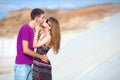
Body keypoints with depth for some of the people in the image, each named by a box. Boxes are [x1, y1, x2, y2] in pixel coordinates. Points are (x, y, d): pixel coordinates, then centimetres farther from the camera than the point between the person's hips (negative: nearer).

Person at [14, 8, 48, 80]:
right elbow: (25, 50, -20)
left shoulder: (32, 29, 12)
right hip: (22, 66, -9)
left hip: (29, 65, 9)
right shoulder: (25, 28, -15)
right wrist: (41, 57, -10)